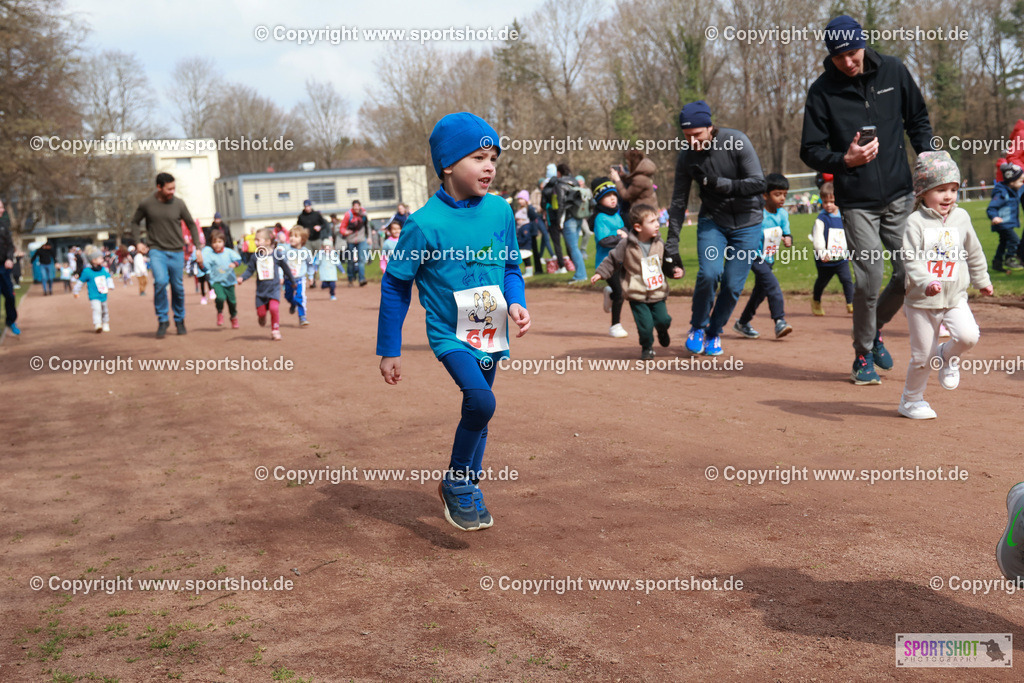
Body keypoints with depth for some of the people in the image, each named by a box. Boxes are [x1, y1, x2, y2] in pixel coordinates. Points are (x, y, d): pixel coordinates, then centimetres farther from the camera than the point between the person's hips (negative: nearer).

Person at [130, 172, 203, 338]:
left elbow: (191, 225, 11)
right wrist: (138, 242, 2)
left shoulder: (178, 203, -2)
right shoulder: (146, 204, -4)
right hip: (157, 250, -2)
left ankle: (179, 320, 29)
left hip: (176, 251, 2)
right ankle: (162, 320, -7)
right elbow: (135, 222, 13)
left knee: (178, 288, 6)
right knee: (160, 281, -22)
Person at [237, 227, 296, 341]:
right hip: (261, 289, 3)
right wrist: (242, 278, -15)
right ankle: (262, 318, 40)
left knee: (274, 308, -21)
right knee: (261, 312, 3)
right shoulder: (256, 257, 1)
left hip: (274, 288, -3)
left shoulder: (276, 254, -5)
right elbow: (250, 270, 5)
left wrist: (292, 281, 17)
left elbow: (286, 268, 7)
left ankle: (275, 330, -5)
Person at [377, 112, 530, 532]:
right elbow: (395, 285, -6)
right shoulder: (425, 223, -15)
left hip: (492, 335, 6)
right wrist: (389, 350, -2)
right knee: (481, 400, -25)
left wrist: (517, 303, -8)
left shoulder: (500, 211, -1)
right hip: (450, 335, -5)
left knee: (478, 411, 16)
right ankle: (457, 483, -2)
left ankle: (464, 488, 38)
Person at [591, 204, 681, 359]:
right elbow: (612, 260, 2)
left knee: (663, 319, -2)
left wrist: (676, 270, -2)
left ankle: (662, 332, 36)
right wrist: (600, 273, -1)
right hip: (637, 295, -3)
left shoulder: (660, 244, 0)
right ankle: (647, 347, 19)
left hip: (658, 293, 3)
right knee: (645, 324, -9)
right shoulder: (626, 245, -12)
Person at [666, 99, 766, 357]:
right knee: (709, 273, -20)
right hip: (712, 220, 1)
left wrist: (718, 183, -27)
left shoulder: (737, 142, -18)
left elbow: (758, 183, -19)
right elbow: (678, 203, -3)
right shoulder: (686, 157, -9)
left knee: (732, 285, -3)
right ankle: (697, 327, 5)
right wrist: (671, 246, -6)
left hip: (747, 223, -1)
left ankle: (714, 333, 21)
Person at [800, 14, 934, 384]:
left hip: (899, 196, 3)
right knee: (869, 278, -9)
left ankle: (875, 328, 29)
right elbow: (810, 150, -2)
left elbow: (918, 120, 14)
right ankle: (863, 355, 11)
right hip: (857, 203, -3)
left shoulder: (894, 71, 3)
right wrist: (844, 160, -20)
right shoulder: (822, 90, -5)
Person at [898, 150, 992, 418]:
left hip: (955, 297, 4)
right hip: (921, 301, -3)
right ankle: (911, 400, 23)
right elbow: (911, 261, -19)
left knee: (968, 335, -21)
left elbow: (974, 253, 18)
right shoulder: (916, 222, -10)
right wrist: (927, 283, -34)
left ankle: (948, 356, 13)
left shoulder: (961, 218, 4)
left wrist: (982, 280, 27)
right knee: (923, 357, 1)